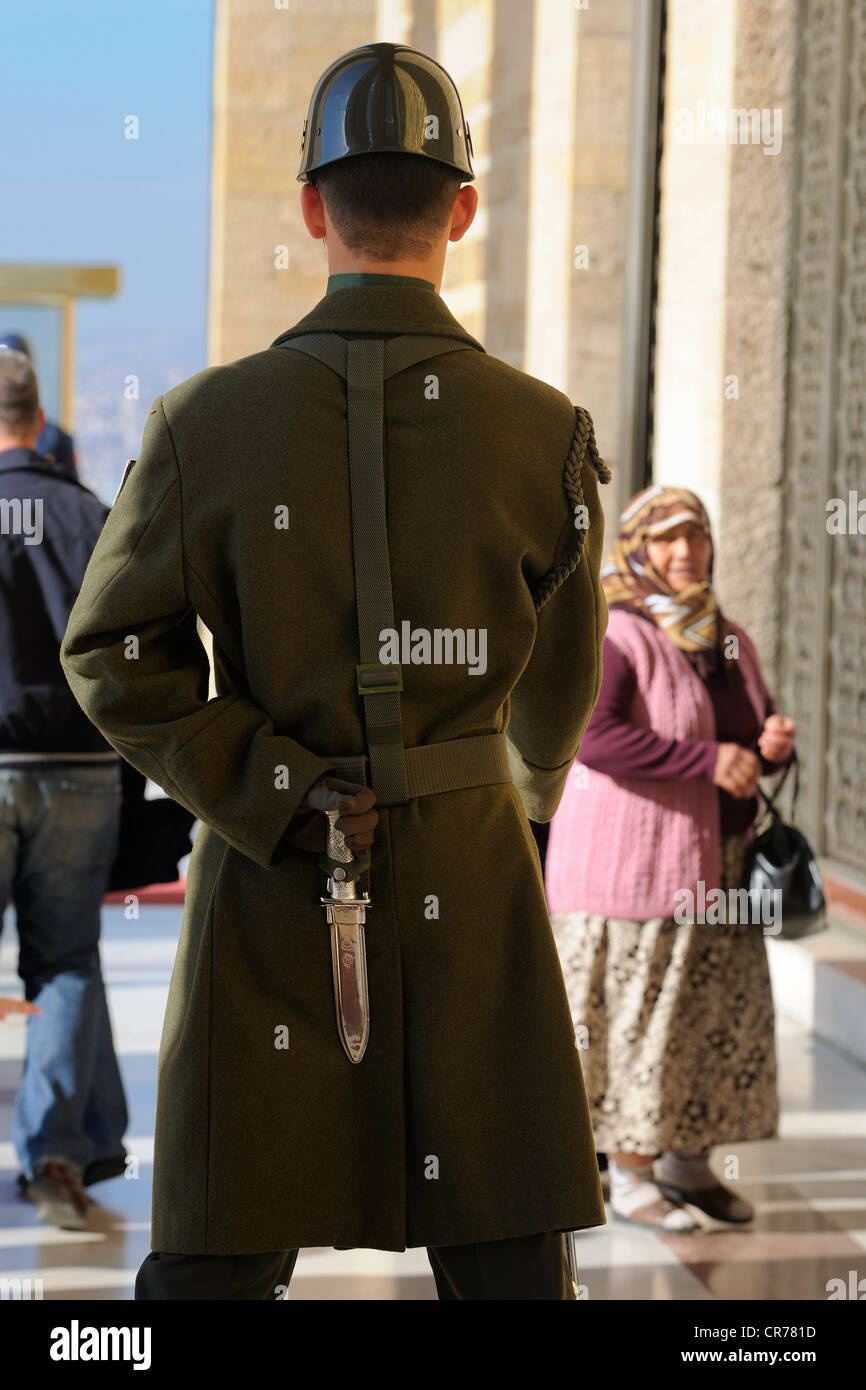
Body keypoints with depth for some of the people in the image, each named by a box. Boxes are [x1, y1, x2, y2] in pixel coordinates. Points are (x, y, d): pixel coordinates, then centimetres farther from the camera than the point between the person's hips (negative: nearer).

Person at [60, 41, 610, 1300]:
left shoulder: (207, 422, -7)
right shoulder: (548, 436, -7)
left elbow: (116, 660, -6)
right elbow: (558, 685, 6)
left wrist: (289, 802, -4)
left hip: (269, 883, 1)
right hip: (470, 888, 0)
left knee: (215, 1257, 9)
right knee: (508, 1256, 8)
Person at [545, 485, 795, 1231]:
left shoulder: (729, 641, 12)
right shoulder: (616, 636, -12)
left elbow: (760, 733, 21)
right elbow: (593, 736, -26)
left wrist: (776, 744, -4)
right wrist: (707, 760, -26)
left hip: (715, 860, 8)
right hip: (632, 858, -7)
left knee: (718, 1010, 11)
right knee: (638, 1015, -2)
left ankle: (690, 1163, 24)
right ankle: (630, 1178, 9)